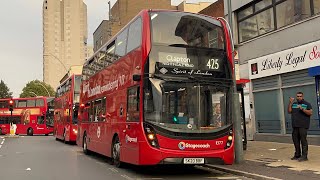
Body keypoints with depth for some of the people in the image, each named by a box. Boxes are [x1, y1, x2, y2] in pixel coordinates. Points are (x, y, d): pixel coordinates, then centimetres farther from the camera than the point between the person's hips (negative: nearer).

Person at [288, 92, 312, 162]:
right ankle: (297, 155, 20)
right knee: (295, 140, 9)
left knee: (303, 140, -8)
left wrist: (302, 109, -18)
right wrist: (290, 103, -3)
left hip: (303, 126, -5)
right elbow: (289, 111, 6)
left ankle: (304, 156, -5)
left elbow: (310, 113, -7)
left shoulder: (307, 104, 3)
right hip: (295, 125, 5)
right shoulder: (294, 104, 16)